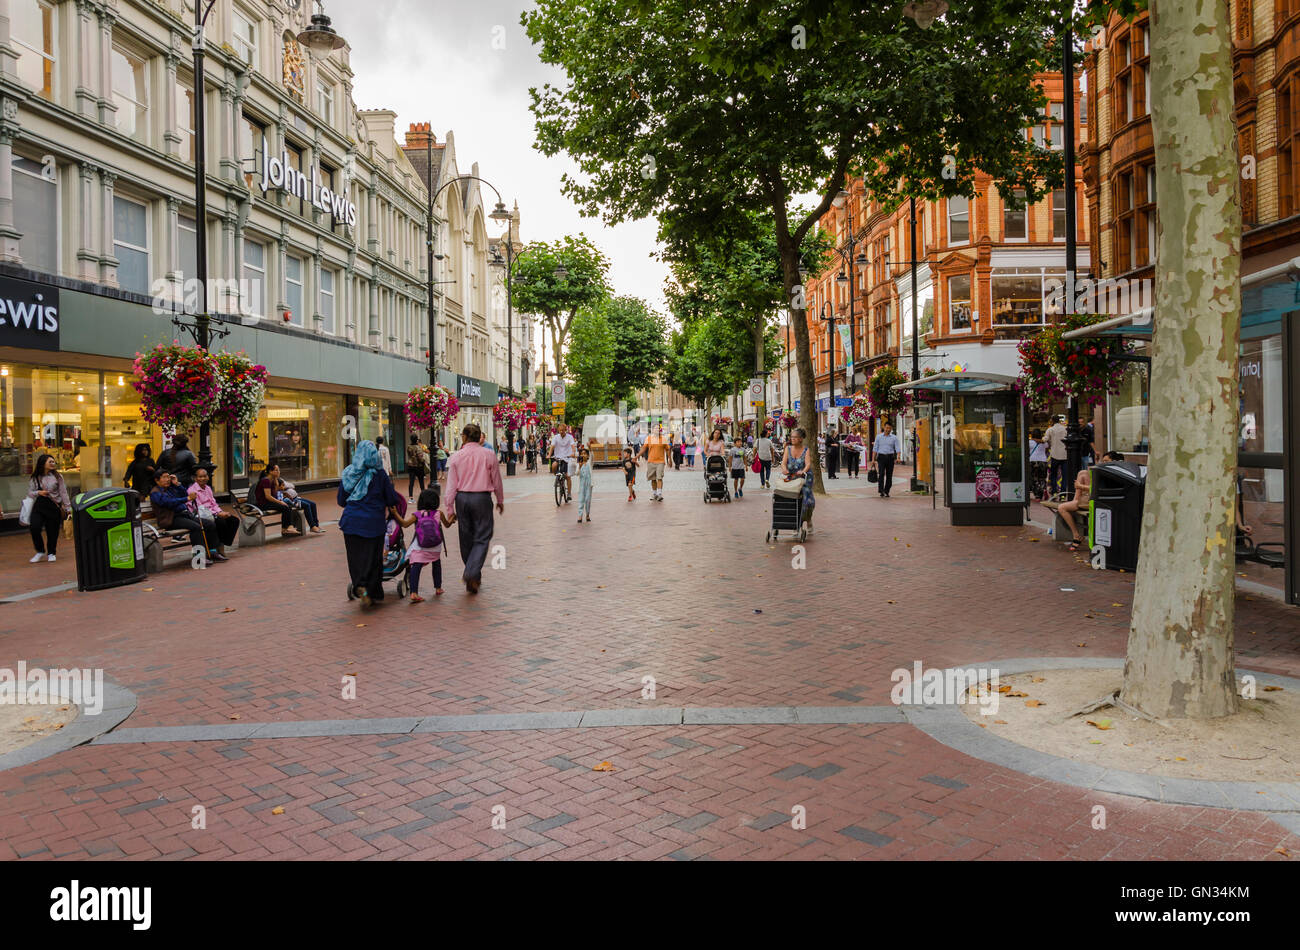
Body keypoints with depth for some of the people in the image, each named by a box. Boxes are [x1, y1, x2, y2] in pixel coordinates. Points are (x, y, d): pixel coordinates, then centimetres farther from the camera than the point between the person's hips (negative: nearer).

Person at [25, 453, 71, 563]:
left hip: (54, 506, -1)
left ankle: (51, 553, 24)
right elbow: (29, 492, 12)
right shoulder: (35, 478, 7)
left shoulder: (57, 476, 4)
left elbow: (63, 493, 3)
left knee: (52, 531, 3)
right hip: (39, 506, 1)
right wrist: (38, 493, -10)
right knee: (34, 528, -17)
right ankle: (40, 551, 4)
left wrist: (68, 508, 0)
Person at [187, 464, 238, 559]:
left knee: (234, 520, -10)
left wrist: (221, 512, -5)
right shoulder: (192, 490, -8)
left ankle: (221, 547, -12)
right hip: (201, 516, -8)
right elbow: (199, 508, -15)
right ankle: (220, 550, -21)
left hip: (212, 513, 8)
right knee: (221, 522, -30)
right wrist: (217, 514, -20)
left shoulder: (208, 488, 18)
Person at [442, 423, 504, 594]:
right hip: (482, 497, -2)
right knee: (482, 538, 1)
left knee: (466, 538, 14)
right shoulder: (488, 455, -4)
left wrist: (449, 508, 5)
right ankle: (471, 574, -17)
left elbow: (451, 485, -1)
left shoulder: (456, 456, -1)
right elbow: (496, 480, 4)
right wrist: (500, 500, 18)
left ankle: (473, 576, 23)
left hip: (462, 498, 2)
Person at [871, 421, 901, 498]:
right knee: (881, 473, -15)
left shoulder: (894, 438, 6)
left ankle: (886, 491, 11)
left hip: (890, 457, 1)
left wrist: (897, 457, -19)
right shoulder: (879, 436, 8)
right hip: (881, 457, -1)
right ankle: (881, 491, -21)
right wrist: (873, 459, 1)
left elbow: (897, 448, -2)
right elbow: (875, 448, 7)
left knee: (889, 475, 2)